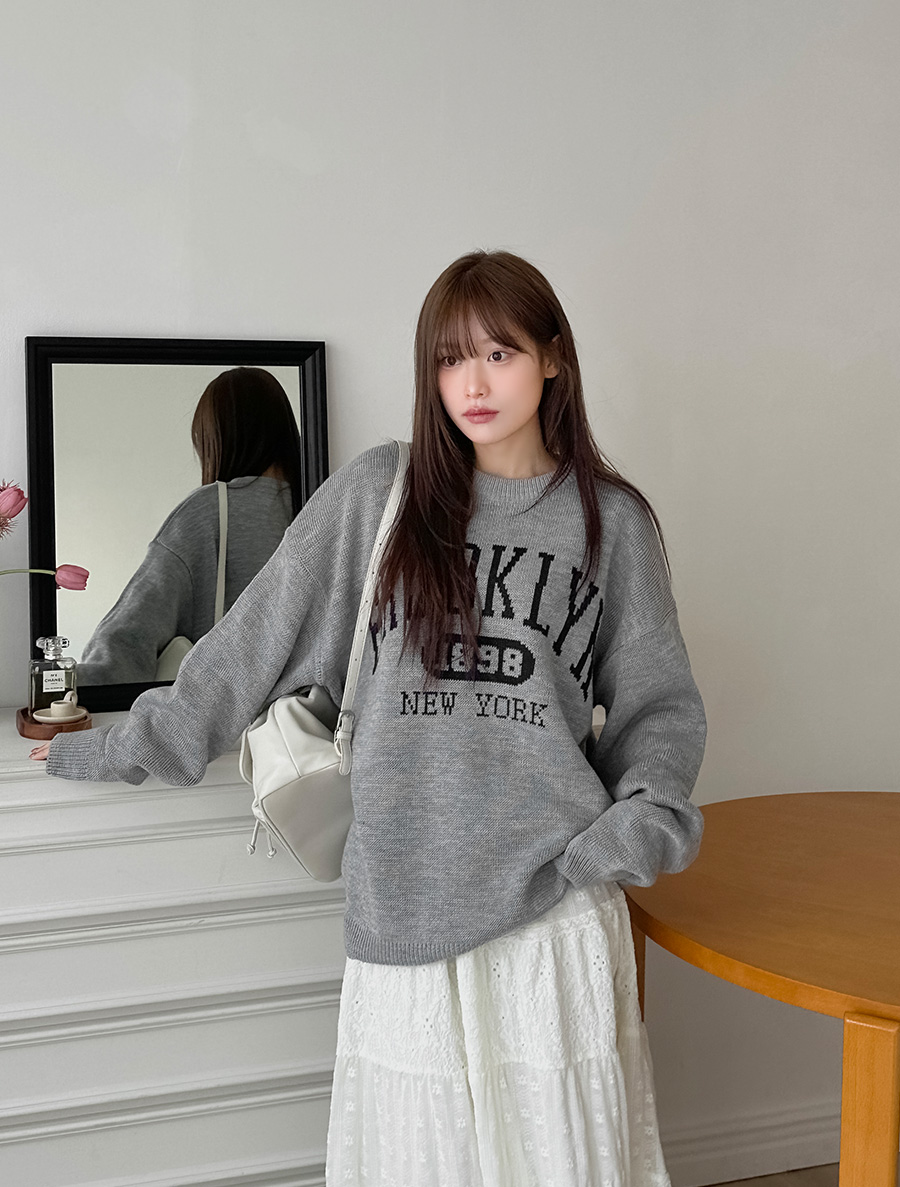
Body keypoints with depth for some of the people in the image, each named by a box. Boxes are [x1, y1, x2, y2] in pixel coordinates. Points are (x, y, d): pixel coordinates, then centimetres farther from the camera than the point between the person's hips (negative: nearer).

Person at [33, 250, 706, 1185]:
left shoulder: (612, 519, 5)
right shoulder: (376, 492, 3)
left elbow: (657, 703, 10)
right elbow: (257, 639, 8)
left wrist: (648, 811, -8)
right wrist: (135, 743, 11)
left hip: (557, 894, 0)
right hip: (404, 893, 0)